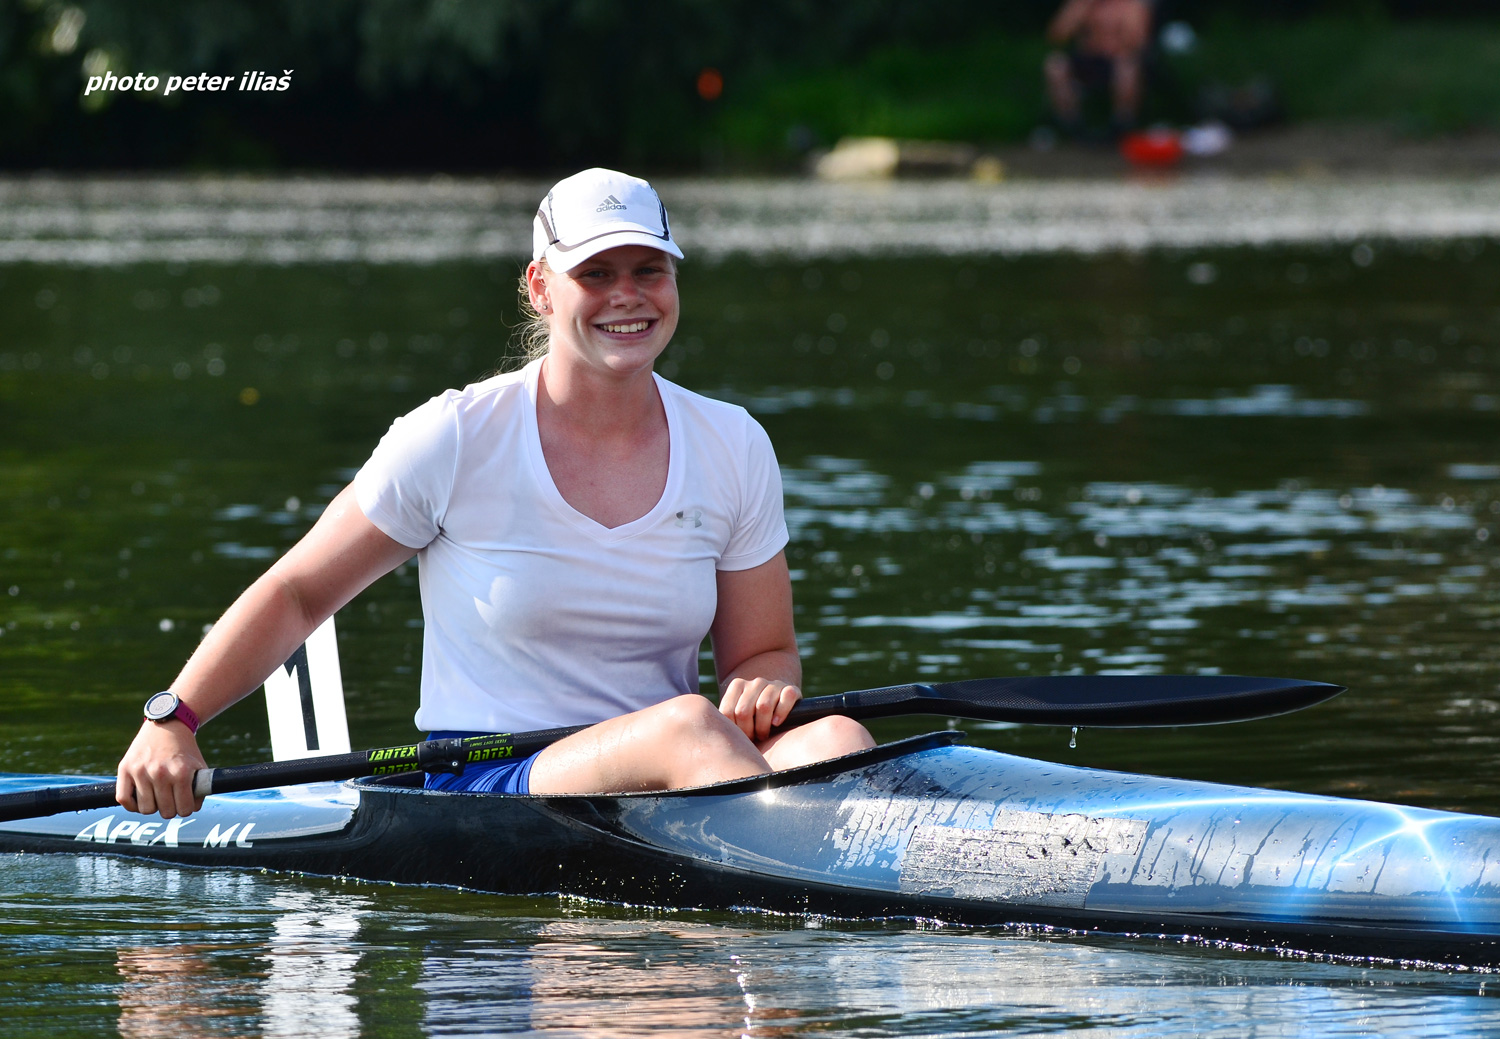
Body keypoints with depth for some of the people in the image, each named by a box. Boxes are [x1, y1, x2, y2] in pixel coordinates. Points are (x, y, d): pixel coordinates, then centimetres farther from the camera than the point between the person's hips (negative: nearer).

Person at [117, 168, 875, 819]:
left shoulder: (733, 449, 8)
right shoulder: (457, 440, -3)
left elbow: (764, 651, 14)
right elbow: (296, 594, 5)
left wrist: (764, 688, -10)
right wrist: (172, 720, -6)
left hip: (673, 794, 3)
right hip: (479, 795, -3)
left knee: (836, 741, -31)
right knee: (688, 726, -35)